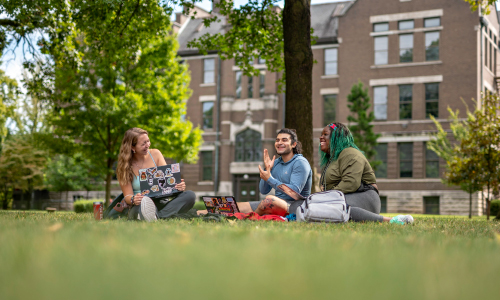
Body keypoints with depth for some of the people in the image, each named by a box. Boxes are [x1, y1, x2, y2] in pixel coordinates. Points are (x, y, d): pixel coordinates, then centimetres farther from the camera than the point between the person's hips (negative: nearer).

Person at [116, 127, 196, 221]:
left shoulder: (155, 154, 8)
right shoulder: (125, 166, 0)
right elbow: (127, 195, -4)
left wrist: (178, 186, -20)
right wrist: (133, 200, -30)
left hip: (161, 203, 5)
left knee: (190, 195, -26)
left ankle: (158, 215, -39)